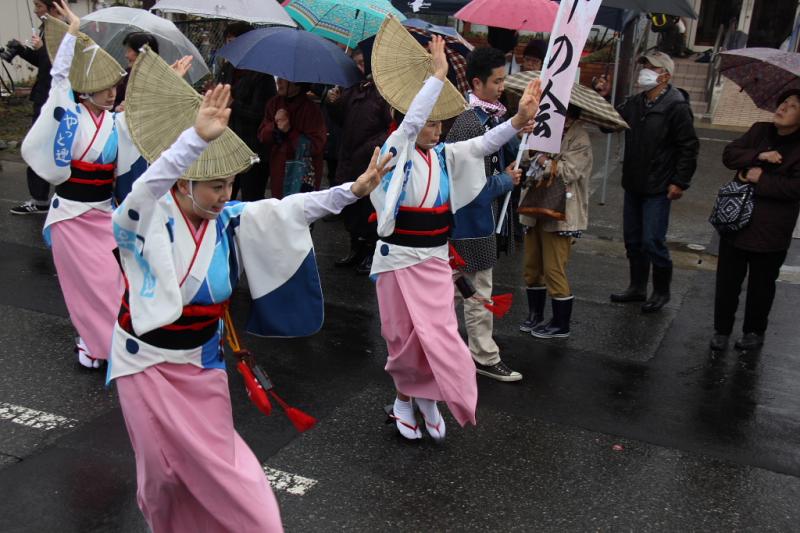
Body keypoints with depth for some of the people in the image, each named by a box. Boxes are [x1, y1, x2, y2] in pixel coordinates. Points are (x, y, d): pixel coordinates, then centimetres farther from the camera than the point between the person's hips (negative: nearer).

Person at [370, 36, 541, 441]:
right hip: (399, 258, -4)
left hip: (435, 259, 4)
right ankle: (406, 396, 29)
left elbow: (483, 145, -9)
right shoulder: (398, 151, -11)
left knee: (438, 331, 1)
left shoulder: (445, 155, 2)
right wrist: (438, 75, -30)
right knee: (405, 335, 8)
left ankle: (424, 397, 21)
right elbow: (411, 120, -29)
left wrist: (518, 120, -24)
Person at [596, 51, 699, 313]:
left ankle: (661, 291, 15)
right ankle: (637, 287, 30)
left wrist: (680, 182, -16)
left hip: (658, 189, -8)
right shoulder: (634, 103, 8)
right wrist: (604, 98, 4)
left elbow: (688, 147, -13)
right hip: (633, 184, 8)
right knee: (632, 240, 15)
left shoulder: (677, 107, -14)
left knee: (652, 242, -4)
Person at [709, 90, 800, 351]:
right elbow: (729, 154, -3)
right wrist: (759, 156, -18)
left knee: (761, 286, 13)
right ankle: (722, 330, 24)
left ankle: (754, 332, 31)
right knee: (727, 281, 10)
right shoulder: (759, 131, 5)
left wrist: (761, 179, -17)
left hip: (770, 231, -3)